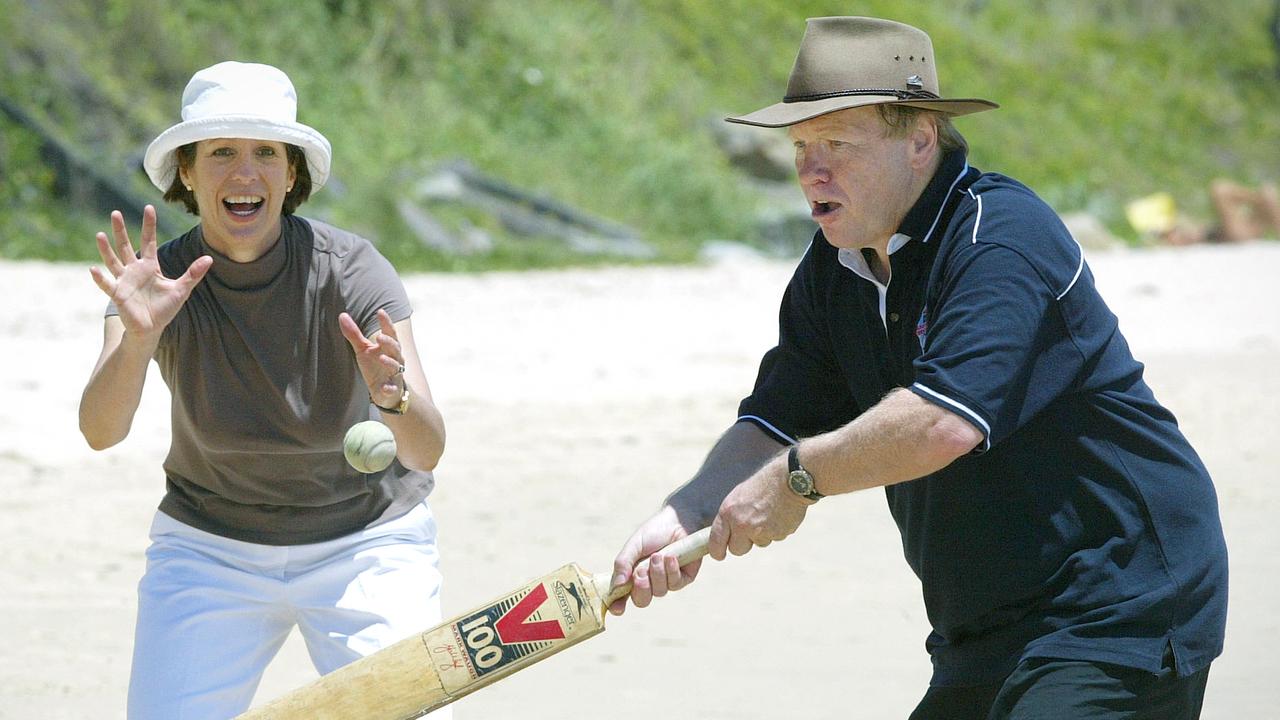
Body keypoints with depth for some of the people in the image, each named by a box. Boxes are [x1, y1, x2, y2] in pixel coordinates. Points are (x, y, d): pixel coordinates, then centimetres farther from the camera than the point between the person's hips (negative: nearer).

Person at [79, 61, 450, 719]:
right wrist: (138, 338, -48)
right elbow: (101, 431, -30)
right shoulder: (163, 281, -16)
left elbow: (427, 450, -28)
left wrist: (391, 394, -50)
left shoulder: (349, 269, -20)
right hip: (208, 546, 1)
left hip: (366, 540, -1)